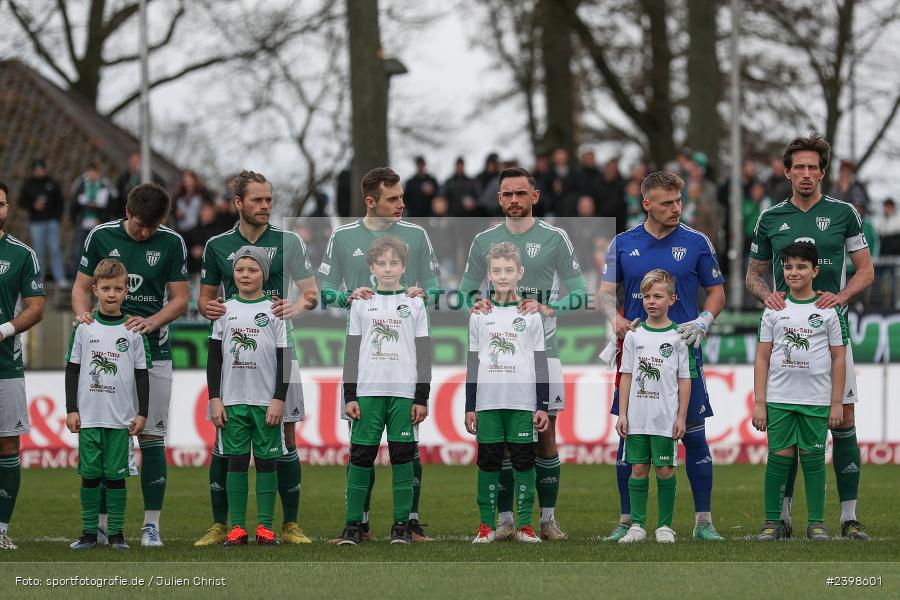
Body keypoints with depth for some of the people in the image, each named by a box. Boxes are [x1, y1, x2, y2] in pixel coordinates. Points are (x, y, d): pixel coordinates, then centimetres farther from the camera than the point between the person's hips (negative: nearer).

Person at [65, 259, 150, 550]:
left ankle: (116, 533, 7)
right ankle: (89, 532, 8)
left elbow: (142, 375, 5)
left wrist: (142, 413, 0)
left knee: (116, 475, 1)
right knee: (90, 474, 2)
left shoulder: (133, 332, 3)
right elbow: (72, 370, 7)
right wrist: (71, 410, 2)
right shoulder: (84, 329, 4)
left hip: (121, 417, -1)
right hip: (88, 416, 1)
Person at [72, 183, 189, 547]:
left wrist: (151, 322, -15)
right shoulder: (100, 237, 1)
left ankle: (151, 526, 3)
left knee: (152, 439, -2)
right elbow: (81, 287, 7)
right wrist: (83, 313, -15)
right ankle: (100, 525, 4)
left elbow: (179, 299, 3)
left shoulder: (172, 243, 1)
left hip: (153, 353, 0)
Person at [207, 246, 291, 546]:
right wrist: (214, 399, 1)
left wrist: (279, 400, -7)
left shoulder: (275, 311, 2)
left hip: (266, 401, -2)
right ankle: (237, 527, 4)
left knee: (266, 462, 1)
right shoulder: (225, 310, 7)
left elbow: (285, 359, 0)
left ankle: (265, 526, 5)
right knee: (236, 462, 2)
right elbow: (214, 358, 8)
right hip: (232, 400, 2)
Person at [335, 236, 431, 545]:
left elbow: (423, 353, 7)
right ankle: (353, 524, 0)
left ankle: (402, 524, 4)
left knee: (402, 455, -1)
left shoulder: (414, 304, 8)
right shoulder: (361, 303, 9)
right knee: (361, 455, -3)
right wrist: (349, 396, 1)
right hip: (367, 391, 0)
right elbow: (352, 351, 8)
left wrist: (422, 398, 1)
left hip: (404, 392, 0)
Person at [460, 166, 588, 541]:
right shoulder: (484, 241, 8)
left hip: (542, 351, -2)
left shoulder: (554, 238, 1)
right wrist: (477, 304, -10)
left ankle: (548, 518, 9)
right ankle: (505, 520, 5)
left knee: (545, 437, 0)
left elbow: (579, 295, -1)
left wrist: (547, 308, -20)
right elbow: (466, 290, 14)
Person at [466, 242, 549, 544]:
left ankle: (524, 524, 5)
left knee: (524, 460, 0)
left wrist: (543, 406, 1)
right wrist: (470, 407, 7)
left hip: (523, 402, -1)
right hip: (487, 402, 1)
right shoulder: (479, 315, 7)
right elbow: (472, 363, 10)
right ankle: (487, 524, 7)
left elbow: (540, 363, 6)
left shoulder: (531, 315, 5)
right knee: (488, 462, 2)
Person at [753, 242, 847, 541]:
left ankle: (816, 522, 9)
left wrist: (837, 402, 0)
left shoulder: (828, 311, 3)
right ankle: (772, 522, 5)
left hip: (816, 401, -1)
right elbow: (762, 358, 7)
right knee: (779, 457, -1)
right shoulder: (774, 311, 6)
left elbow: (838, 359, 5)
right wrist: (759, 403, 1)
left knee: (813, 458, 2)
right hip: (779, 399, 1)